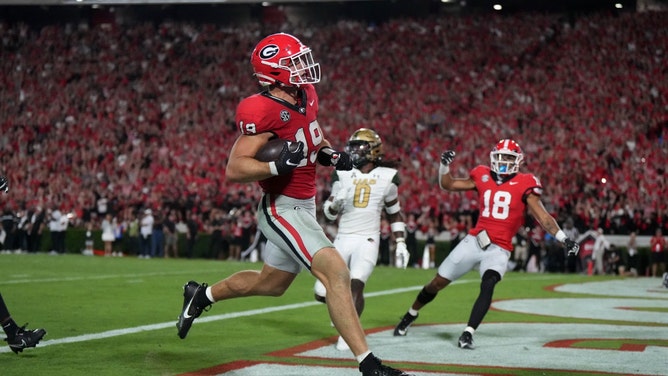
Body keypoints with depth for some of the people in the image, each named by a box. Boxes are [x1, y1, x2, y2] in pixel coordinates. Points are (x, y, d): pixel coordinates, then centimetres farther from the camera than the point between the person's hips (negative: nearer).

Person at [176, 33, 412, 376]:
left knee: (271, 283, 24)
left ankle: (202, 295, 45)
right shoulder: (263, 112, -23)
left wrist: (330, 154, 2)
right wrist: (277, 166, -36)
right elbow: (234, 170, -24)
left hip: (303, 207, 10)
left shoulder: (305, 96, 3)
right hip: (282, 210, -9)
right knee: (336, 273, -20)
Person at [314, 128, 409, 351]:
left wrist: (401, 244, 8)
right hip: (343, 239, 2)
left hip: (368, 240, -2)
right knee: (323, 293, -5)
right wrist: (335, 203, -16)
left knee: (356, 285, -22)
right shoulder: (343, 174, 3)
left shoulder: (386, 177, 2)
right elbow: (329, 213, 7)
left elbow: (394, 214, 14)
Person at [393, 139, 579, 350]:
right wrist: (444, 165, -3)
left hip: (498, 250, -3)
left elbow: (542, 217, -5)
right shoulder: (483, 177, 7)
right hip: (474, 241, 3)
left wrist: (564, 239, -14)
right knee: (438, 283, 9)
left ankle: (468, 333, -26)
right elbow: (447, 184, 15)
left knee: (488, 285, -30)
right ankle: (411, 314, 33)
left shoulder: (524, 184, -3)